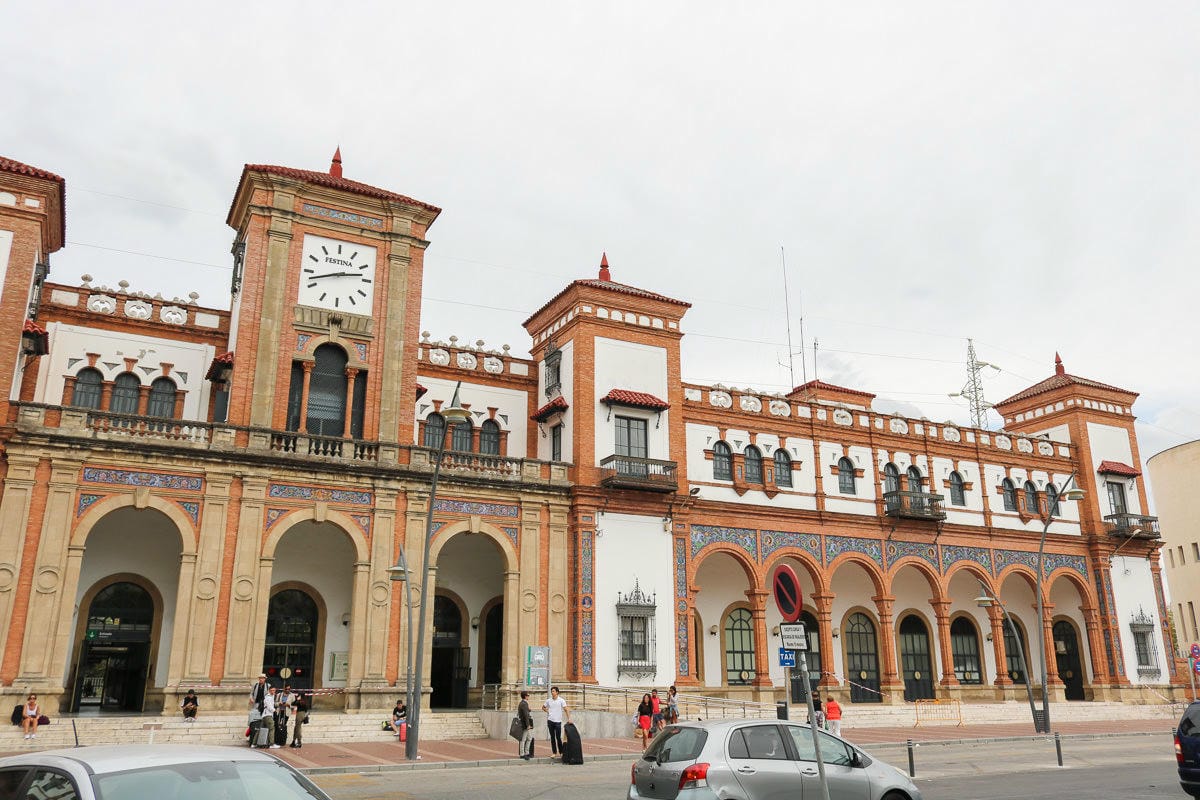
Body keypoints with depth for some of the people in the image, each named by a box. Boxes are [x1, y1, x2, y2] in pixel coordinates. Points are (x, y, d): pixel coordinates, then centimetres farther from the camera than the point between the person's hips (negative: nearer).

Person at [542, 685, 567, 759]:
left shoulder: (561, 700, -3)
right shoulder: (549, 701, 6)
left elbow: (565, 709, -9)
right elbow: (543, 707, 21)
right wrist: (547, 711, 2)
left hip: (558, 721, -3)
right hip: (550, 721, 3)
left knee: (558, 737, -2)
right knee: (552, 737, 7)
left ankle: (561, 752, 9)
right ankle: (554, 752, 13)